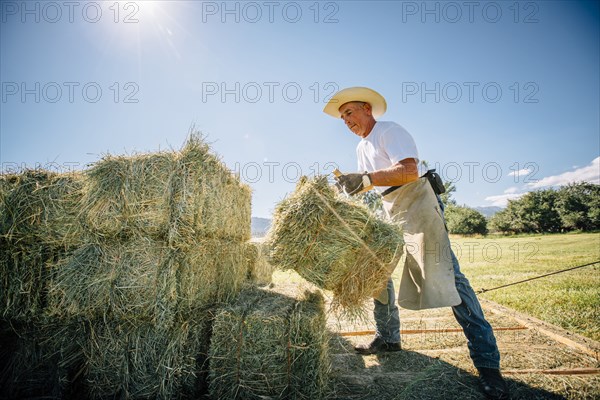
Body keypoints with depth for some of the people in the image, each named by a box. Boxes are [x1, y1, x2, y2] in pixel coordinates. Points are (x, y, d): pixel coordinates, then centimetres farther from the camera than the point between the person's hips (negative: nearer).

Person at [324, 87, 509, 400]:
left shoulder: (389, 130, -9)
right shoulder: (361, 148, 17)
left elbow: (409, 171, -25)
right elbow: (369, 184, 15)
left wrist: (365, 179, -35)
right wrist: (350, 182, -4)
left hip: (418, 202, -8)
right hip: (391, 211, 9)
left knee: (445, 273, -14)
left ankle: (486, 361, -4)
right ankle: (388, 338, 21)